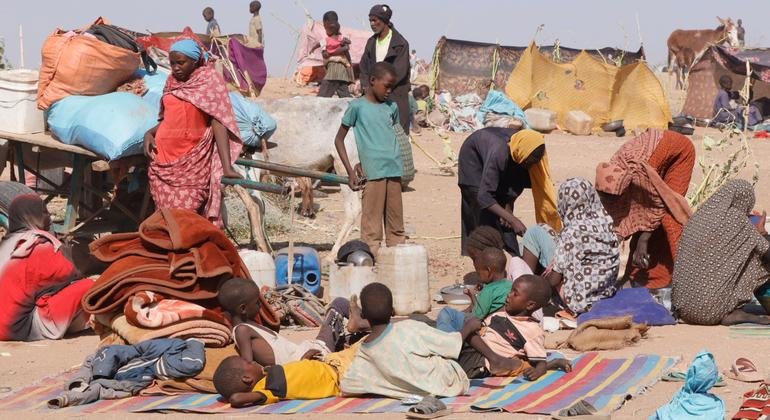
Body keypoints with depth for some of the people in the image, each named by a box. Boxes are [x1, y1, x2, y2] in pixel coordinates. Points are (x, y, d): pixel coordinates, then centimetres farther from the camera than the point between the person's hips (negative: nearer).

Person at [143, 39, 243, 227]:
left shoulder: (210, 80, -3)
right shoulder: (172, 81, 13)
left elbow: (219, 123, -11)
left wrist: (227, 167, -19)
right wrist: (150, 133, 1)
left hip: (192, 161, -5)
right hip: (163, 159, 5)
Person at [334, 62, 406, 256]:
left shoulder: (391, 107, 14)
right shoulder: (357, 107, 0)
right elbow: (339, 140, 3)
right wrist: (350, 171, -6)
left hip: (394, 171, 5)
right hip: (372, 173, -5)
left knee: (396, 224, 9)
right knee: (372, 226, -6)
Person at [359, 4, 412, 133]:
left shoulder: (400, 44, -7)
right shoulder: (371, 42, 11)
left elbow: (399, 72, -13)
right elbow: (363, 67, 14)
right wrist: (366, 86, -3)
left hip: (395, 95, -5)